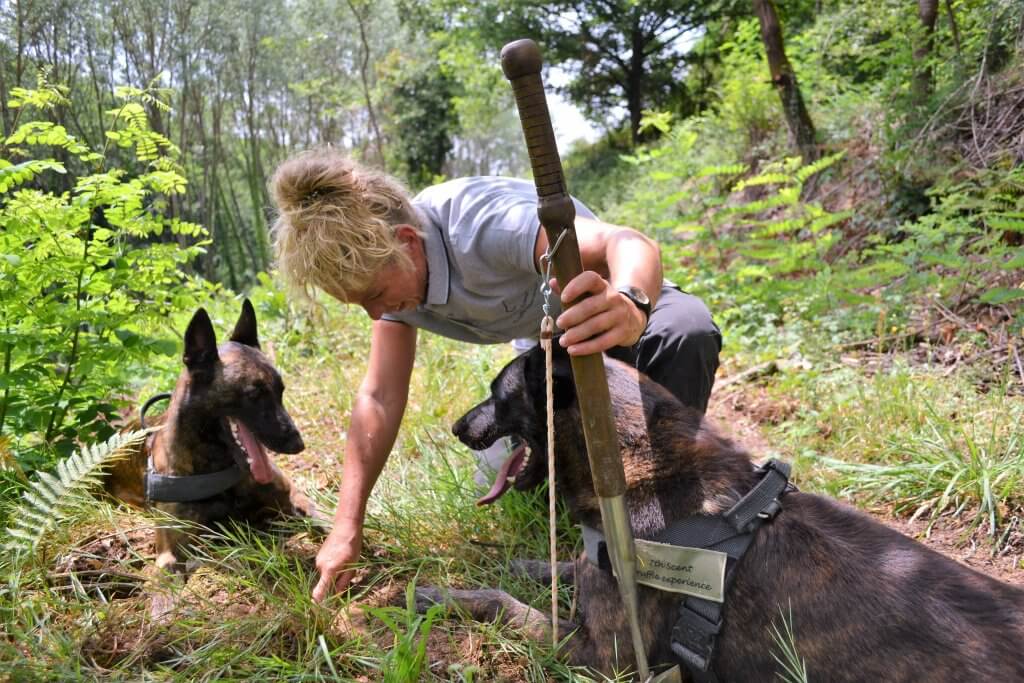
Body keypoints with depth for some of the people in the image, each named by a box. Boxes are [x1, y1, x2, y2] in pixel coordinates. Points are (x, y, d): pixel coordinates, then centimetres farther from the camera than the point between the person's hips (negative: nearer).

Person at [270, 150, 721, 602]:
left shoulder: (485, 224, -38)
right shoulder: (390, 267, -14)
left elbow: (630, 243, -51)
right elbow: (380, 396, -15)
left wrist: (630, 308, -74)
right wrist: (347, 528, -19)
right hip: (555, 347, 6)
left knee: (687, 333, -40)